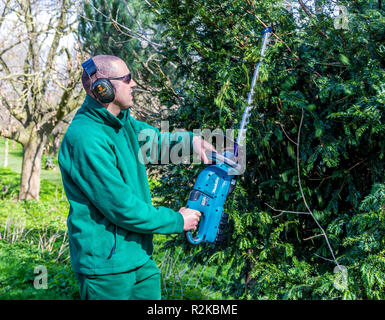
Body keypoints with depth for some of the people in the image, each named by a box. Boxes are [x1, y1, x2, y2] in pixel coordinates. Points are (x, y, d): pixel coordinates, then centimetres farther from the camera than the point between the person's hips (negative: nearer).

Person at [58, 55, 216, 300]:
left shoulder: (121, 120, 5)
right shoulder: (85, 139, -24)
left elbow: (152, 138, 26)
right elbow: (120, 207, -24)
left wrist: (189, 140, 5)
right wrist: (177, 220, -13)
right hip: (107, 268, -9)